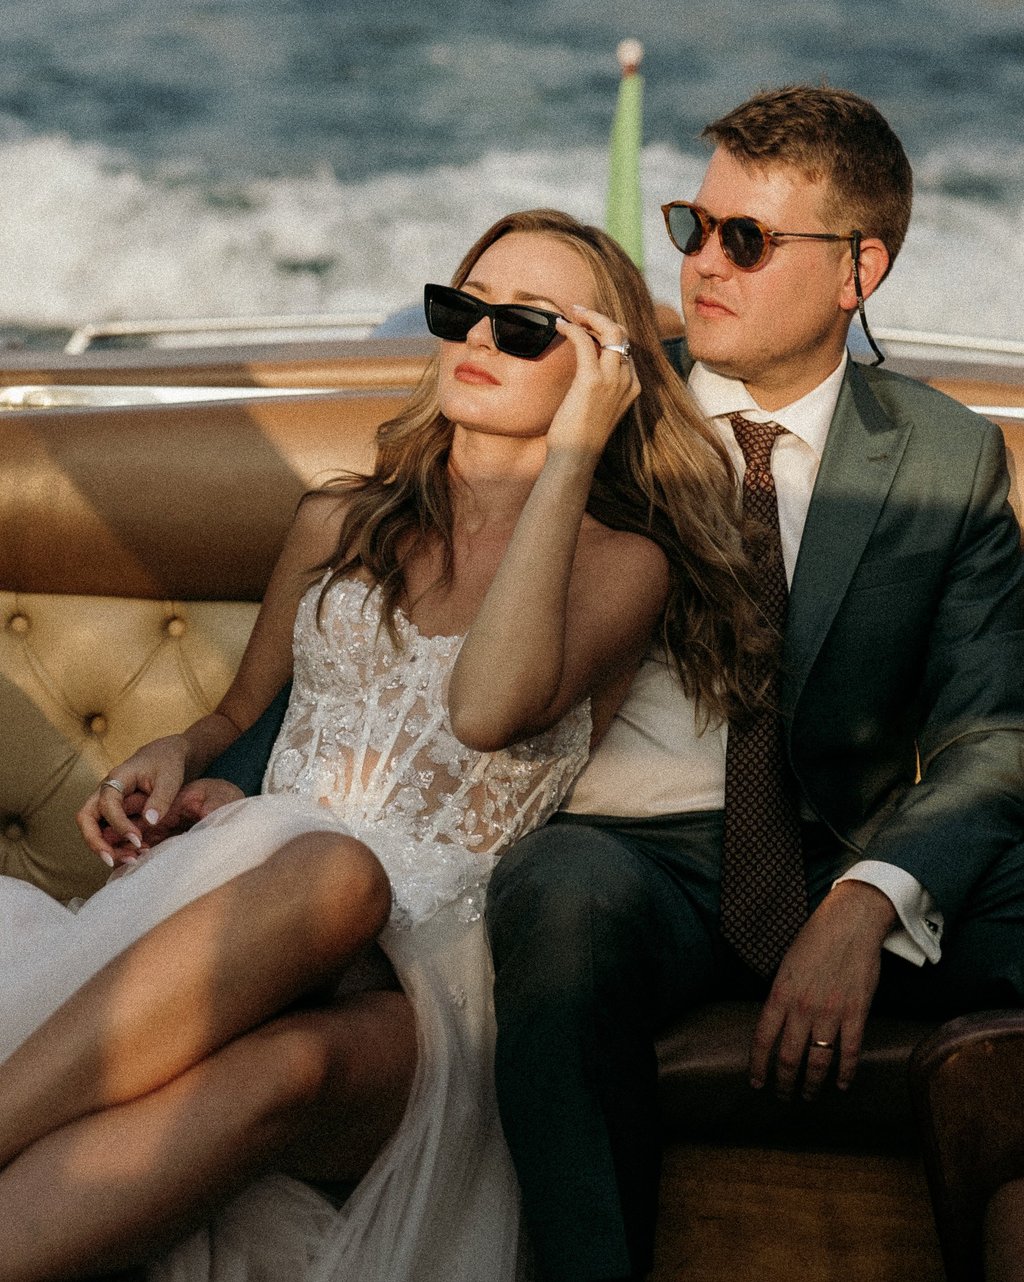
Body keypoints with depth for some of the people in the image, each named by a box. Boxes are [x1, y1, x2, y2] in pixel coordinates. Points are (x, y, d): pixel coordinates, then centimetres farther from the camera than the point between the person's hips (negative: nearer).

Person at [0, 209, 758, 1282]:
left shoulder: (622, 563, 8)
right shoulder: (341, 523, 21)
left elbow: (488, 708, -14)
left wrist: (568, 459, -8)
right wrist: (177, 754, 7)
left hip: (431, 972, -2)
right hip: (236, 903, 3)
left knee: (287, 1065, -39)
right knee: (319, 860, -36)